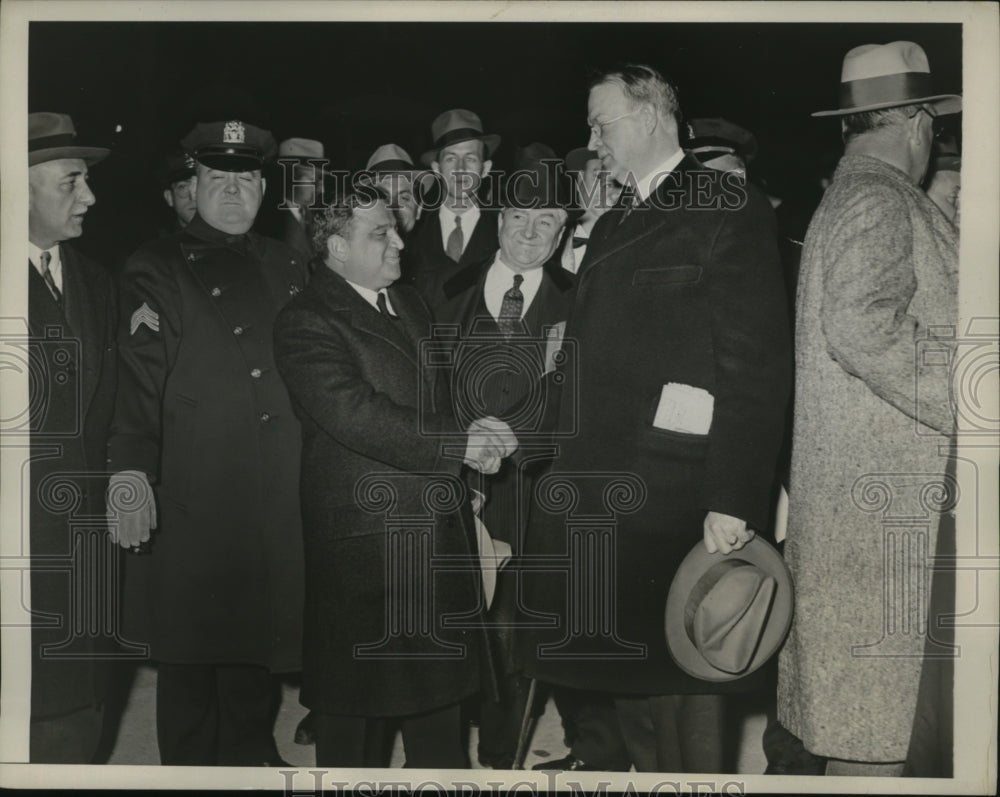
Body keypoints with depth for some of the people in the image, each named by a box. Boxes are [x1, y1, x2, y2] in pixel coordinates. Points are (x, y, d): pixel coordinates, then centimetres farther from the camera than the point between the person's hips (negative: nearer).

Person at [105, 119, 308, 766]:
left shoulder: (287, 267, 15)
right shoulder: (157, 270, -1)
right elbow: (137, 374, -11)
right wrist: (131, 468, -23)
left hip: (276, 495, 5)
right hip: (192, 496, -4)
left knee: (260, 633, 12)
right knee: (190, 643, 6)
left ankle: (251, 753, 29)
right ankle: (189, 764, 22)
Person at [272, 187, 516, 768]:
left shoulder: (410, 303, 15)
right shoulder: (307, 323, -11)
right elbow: (356, 414, -23)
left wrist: (479, 435, -4)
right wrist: (459, 445, -21)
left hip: (439, 531, 7)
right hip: (365, 540, -7)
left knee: (441, 686, 17)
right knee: (360, 691, 7)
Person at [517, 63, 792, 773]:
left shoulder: (732, 214, -5)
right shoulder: (611, 227, 19)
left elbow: (757, 367, -13)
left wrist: (733, 499, -19)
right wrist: (570, 467, 7)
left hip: (675, 499, -7)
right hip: (598, 494, 7)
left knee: (684, 685, 3)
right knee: (627, 686, 15)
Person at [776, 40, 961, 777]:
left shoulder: (851, 194, 20)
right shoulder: (879, 197, -10)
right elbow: (863, 325, -24)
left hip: (859, 490, 10)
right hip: (886, 496, -10)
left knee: (856, 701, 13)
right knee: (880, 698, -4)